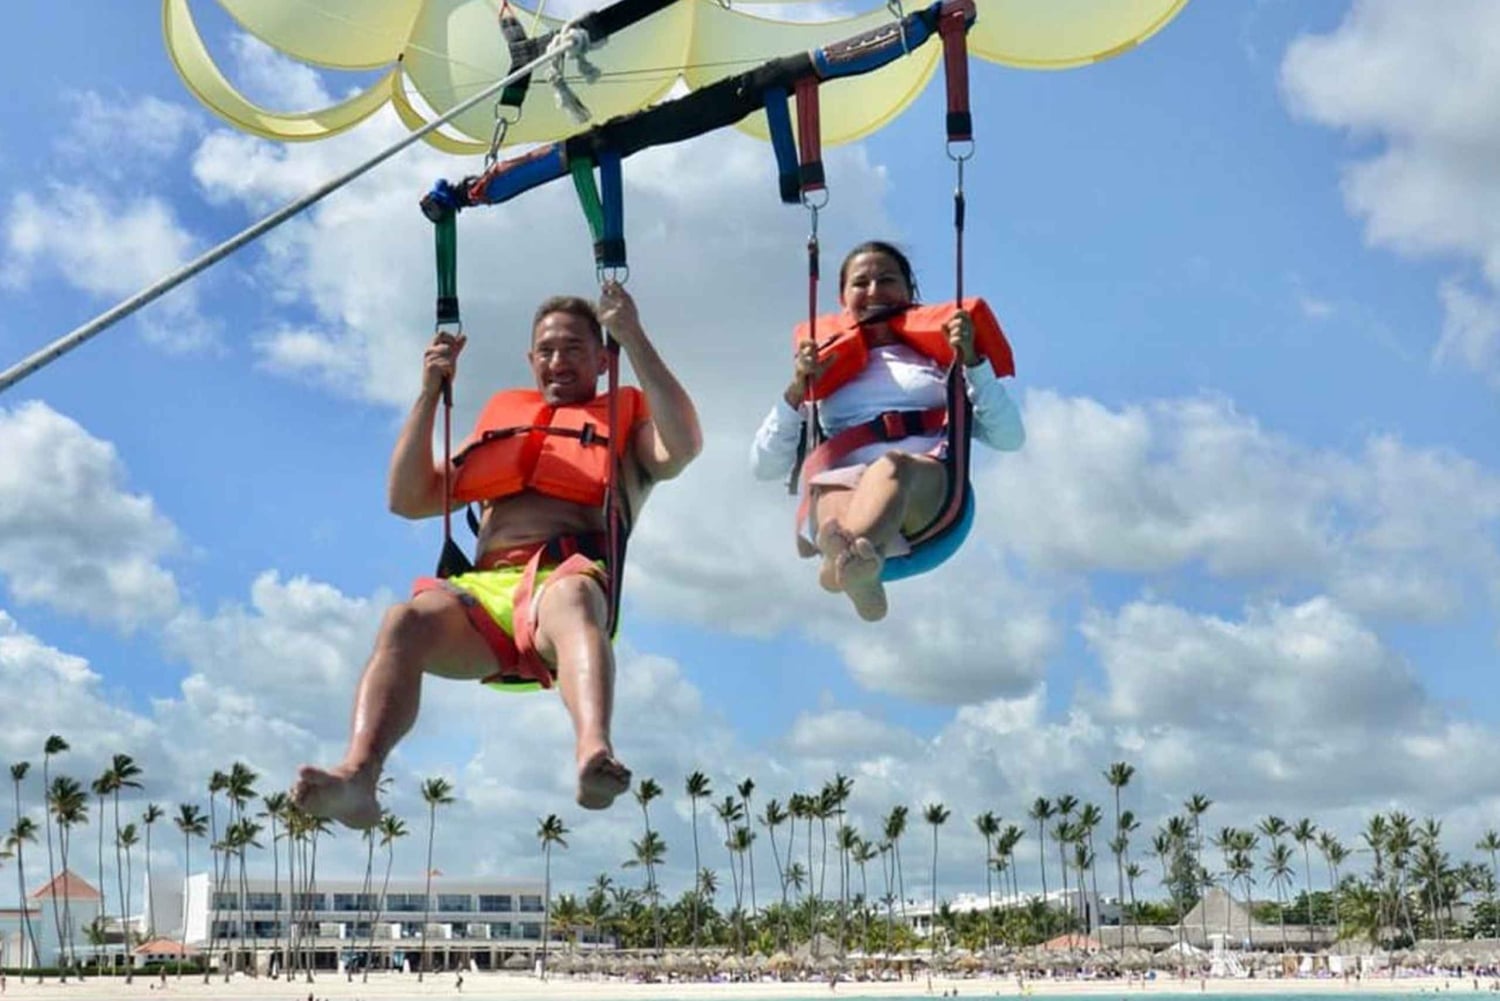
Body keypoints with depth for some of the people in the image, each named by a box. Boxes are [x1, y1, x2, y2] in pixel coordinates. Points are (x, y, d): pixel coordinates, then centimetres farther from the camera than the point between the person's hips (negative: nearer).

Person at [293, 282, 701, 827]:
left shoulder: (623, 421, 26)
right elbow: (407, 500, 29)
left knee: (570, 597, -42)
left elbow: (682, 445, 0)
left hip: (568, 575, -3)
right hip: (484, 590, 3)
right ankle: (356, 775, -50)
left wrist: (634, 338, 0)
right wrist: (429, 392, 21)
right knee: (407, 619, -32)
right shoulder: (502, 419, 35)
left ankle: (595, 754, -67)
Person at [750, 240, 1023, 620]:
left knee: (894, 464, -40)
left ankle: (843, 564, -72)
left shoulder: (938, 360, 31)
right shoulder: (825, 372, 32)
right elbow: (764, 467, 21)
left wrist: (973, 361, 8)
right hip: (842, 481, 1)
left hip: (926, 487, -1)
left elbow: (1009, 437, 17)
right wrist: (797, 389, 9)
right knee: (833, 486, -39)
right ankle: (857, 569, -73)